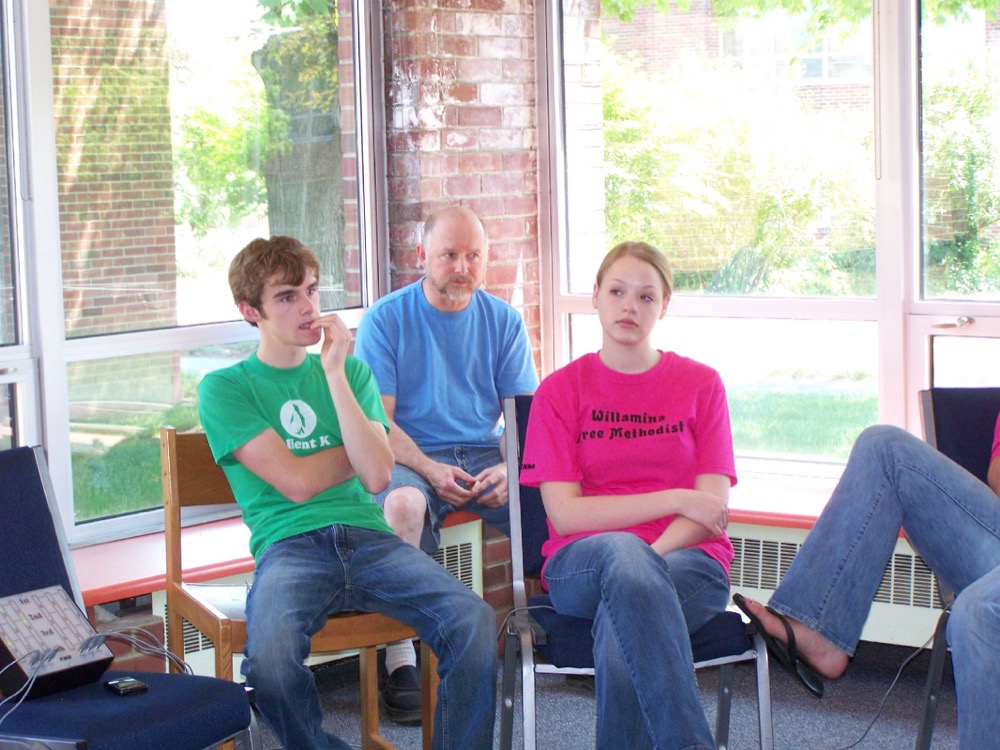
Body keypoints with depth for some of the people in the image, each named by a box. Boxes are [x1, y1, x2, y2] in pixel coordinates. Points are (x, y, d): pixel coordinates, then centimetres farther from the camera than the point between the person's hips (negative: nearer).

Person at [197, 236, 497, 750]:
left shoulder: (352, 371, 18)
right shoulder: (223, 389, 6)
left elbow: (375, 475, 1)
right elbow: (297, 481, -5)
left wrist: (335, 373, -1)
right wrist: (362, 446, 11)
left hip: (368, 535, 3)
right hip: (290, 547, -3)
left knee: (473, 619, -25)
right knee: (269, 654, -35)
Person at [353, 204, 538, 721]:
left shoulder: (503, 320, 10)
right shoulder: (386, 319, 0)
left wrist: (511, 468, -15)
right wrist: (430, 470, -21)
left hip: (486, 455, 3)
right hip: (410, 457, -3)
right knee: (402, 503, -38)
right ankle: (399, 659, -31)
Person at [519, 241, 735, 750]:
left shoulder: (701, 384, 11)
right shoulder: (559, 391, 9)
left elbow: (712, 509, 1)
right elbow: (564, 514, -3)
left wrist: (646, 558, -17)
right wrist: (675, 499, -8)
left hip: (686, 560, 1)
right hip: (581, 566, 0)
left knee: (622, 632, -36)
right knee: (620, 549, -39)